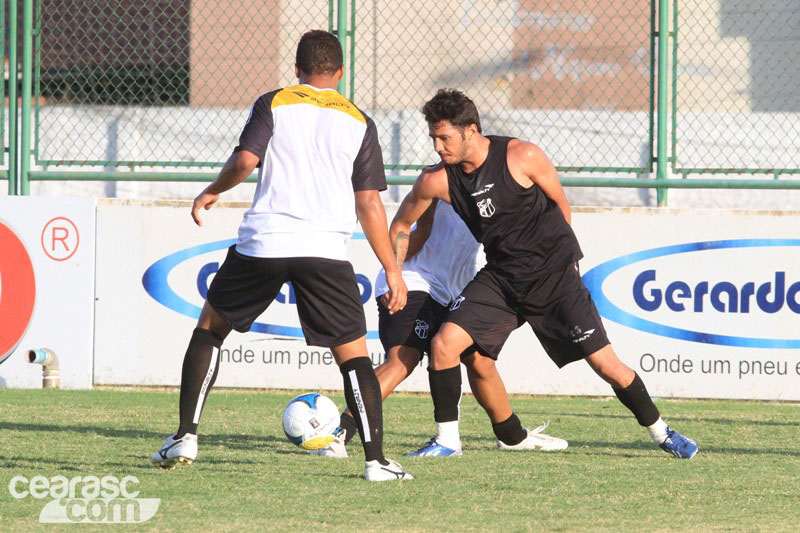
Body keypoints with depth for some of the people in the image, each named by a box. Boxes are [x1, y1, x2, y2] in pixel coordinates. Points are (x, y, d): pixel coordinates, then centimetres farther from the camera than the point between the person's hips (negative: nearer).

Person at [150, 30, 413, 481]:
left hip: (263, 243, 0)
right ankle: (376, 460, -8)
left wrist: (211, 192, 13)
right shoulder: (359, 122, 11)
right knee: (353, 354, 4)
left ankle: (186, 438, 10)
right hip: (326, 249, 0)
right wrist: (393, 270, 10)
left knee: (210, 327, 18)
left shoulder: (273, 104, 8)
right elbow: (369, 204, 6)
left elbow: (245, 161, -7)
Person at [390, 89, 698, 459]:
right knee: (444, 343, -15)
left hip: (556, 275, -3)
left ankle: (661, 434, 11)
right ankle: (447, 438, 2)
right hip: (501, 277, 3)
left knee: (605, 363, -7)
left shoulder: (522, 157, -17)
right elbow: (401, 224, 9)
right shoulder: (437, 181, -9)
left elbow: (560, 205, -1)